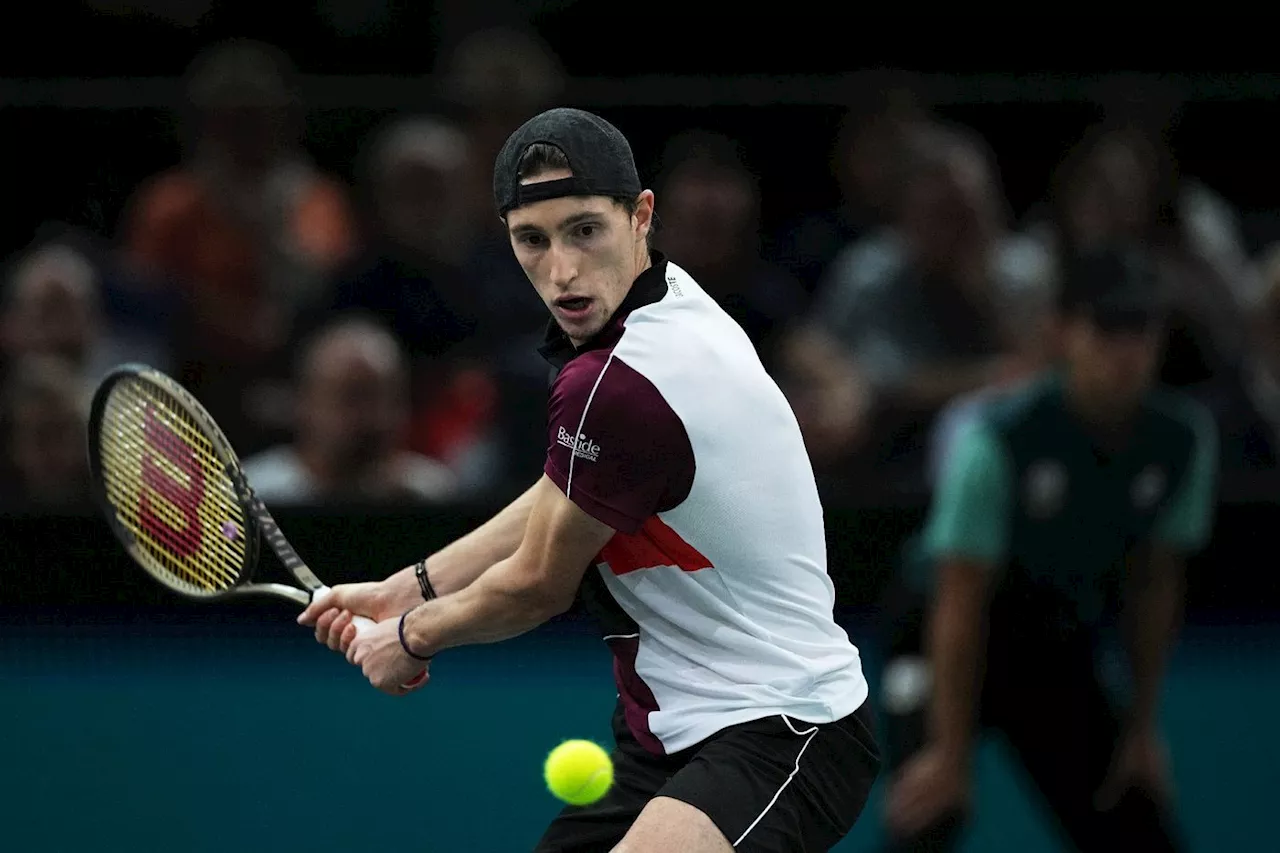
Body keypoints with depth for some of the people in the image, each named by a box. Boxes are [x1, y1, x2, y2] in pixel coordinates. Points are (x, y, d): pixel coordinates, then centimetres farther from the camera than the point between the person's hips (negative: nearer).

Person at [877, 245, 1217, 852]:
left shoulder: (1184, 442, -13)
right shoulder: (994, 437, -28)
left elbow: (1153, 585, 0)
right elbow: (961, 605, -25)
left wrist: (1142, 726, 2)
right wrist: (950, 754, -23)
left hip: (1059, 659, 5)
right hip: (938, 648, -5)